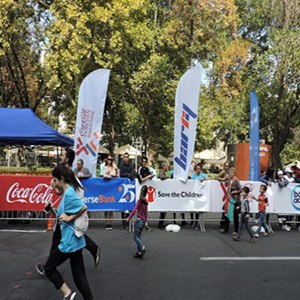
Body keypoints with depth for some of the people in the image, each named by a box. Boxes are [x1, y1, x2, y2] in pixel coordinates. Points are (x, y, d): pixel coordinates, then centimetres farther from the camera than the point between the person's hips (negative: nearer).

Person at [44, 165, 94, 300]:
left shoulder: (69, 193, -19)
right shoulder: (67, 192, 9)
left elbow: (84, 207, -27)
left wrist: (70, 218, -21)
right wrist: (55, 187, 13)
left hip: (69, 241, -9)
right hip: (75, 240, 9)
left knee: (49, 268, 9)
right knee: (79, 275, 12)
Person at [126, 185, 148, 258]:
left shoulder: (139, 201, -12)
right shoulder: (145, 201, 8)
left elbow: (134, 210, -18)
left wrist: (129, 218, -10)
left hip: (139, 220, -7)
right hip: (143, 221, 7)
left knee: (135, 236, -3)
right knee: (138, 237, 12)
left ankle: (143, 248, -19)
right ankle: (139, 252, 10)